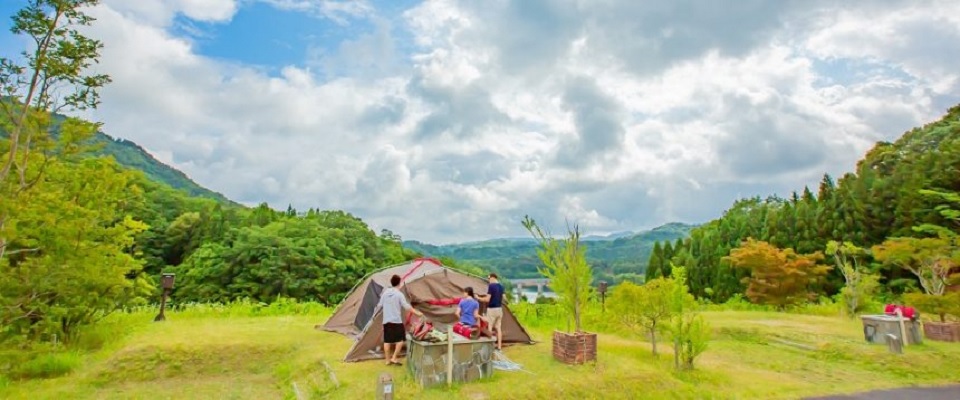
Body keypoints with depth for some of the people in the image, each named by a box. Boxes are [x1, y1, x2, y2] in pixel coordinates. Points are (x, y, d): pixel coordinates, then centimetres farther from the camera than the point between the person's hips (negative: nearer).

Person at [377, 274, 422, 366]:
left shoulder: (385, 293, 5)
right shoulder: (399, 294, -9)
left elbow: (380, 305, 13)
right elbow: (406, 306, -11)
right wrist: (417, 312, -5)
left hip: (386, 321, 6)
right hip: (397, 321, -5)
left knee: (387, 341, 9)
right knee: (400, 340, 5)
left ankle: (388, 360, 15)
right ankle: (394, 358, 1)